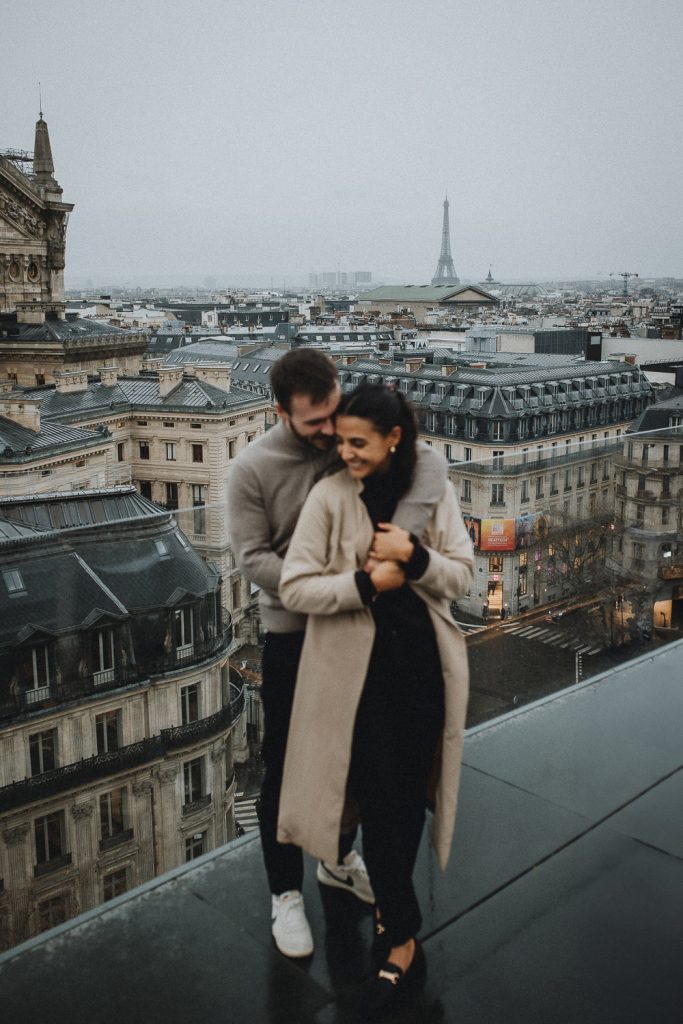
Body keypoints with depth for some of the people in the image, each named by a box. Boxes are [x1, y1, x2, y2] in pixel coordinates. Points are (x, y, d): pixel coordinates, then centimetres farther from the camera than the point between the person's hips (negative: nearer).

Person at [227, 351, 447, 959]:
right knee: (286, 765, 8)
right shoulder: (253, 469, -15)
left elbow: (428, 461, -18)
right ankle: (286, 892, 29)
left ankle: (339, 859, 44)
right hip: (292, 634, -3)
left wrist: (403, 532, -34)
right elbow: (252, 557, -15)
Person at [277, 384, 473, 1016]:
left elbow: (463, 577, -2)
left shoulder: (433, 491, -2)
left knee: (410, 790, 13)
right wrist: (366, 583, -18)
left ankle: (391, 900, 38)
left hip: (423, 660, 2)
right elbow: (294, 588, -10)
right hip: (358, 667, -2)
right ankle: (403, 943, 18)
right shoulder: (329, 496, -8)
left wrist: (414, 556, -18)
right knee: (379, 797, 0)